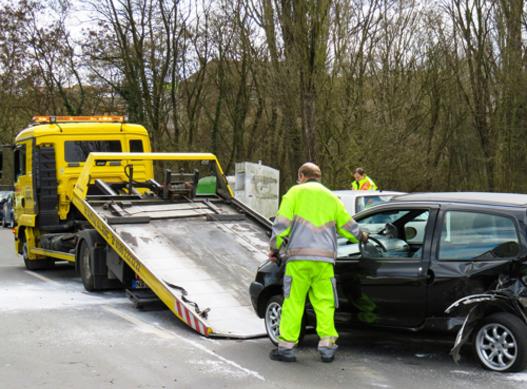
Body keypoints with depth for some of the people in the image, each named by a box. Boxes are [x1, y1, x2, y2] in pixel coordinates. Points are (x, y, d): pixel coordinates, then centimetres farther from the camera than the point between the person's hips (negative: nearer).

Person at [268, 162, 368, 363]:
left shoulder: (295, 192, 7)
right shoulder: (331, 198, 20)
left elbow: (282, 223, -1)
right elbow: (348, 225, 24)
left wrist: (275, 248, 8)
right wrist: (361, 237, 44)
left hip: (299, 258, -3)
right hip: (325, 259, 3)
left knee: (293, 302, -1)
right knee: (325, 303, 7)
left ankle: (287, 346, 1)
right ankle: (327, 346, 5)